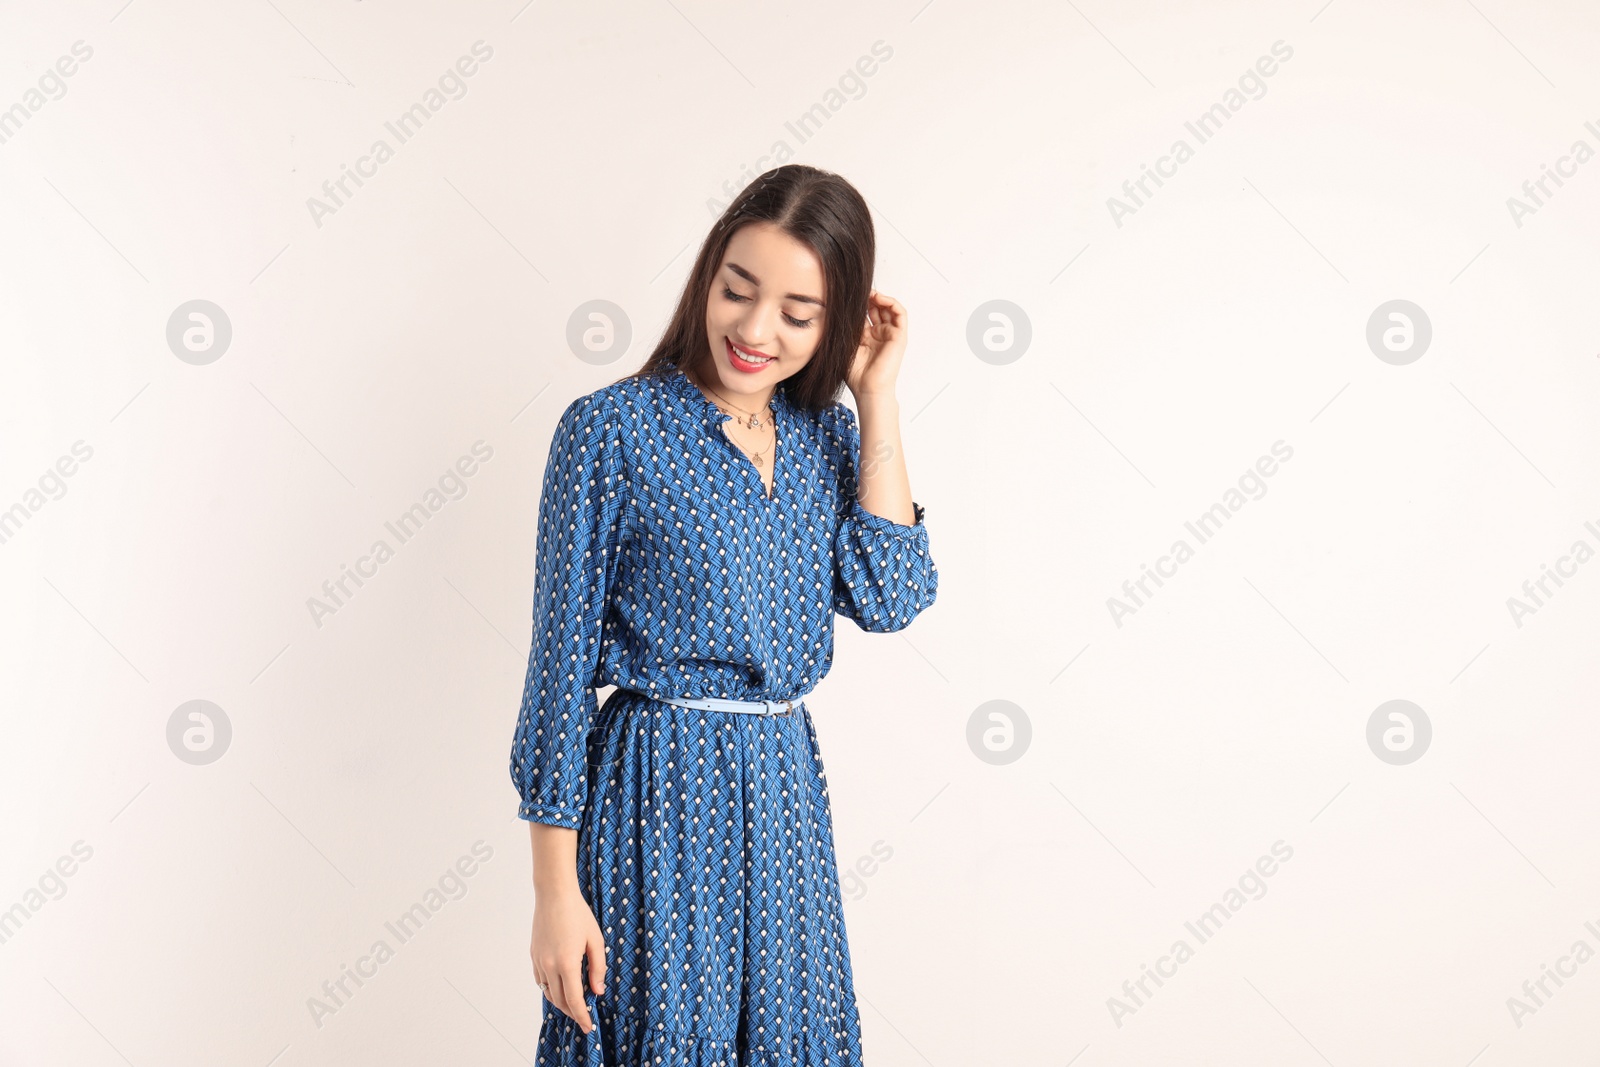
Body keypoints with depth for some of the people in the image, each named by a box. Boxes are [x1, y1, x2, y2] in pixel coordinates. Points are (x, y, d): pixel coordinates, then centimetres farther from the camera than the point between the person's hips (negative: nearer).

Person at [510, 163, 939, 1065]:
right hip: (658, 794, -5)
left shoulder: (828, 435, 6)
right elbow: (562, 659, -9)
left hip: (786, 791, 5)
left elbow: (889, 599, -8)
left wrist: (879, 397, -7)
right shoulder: (611, 430, -10)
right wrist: (556, 891, -11)